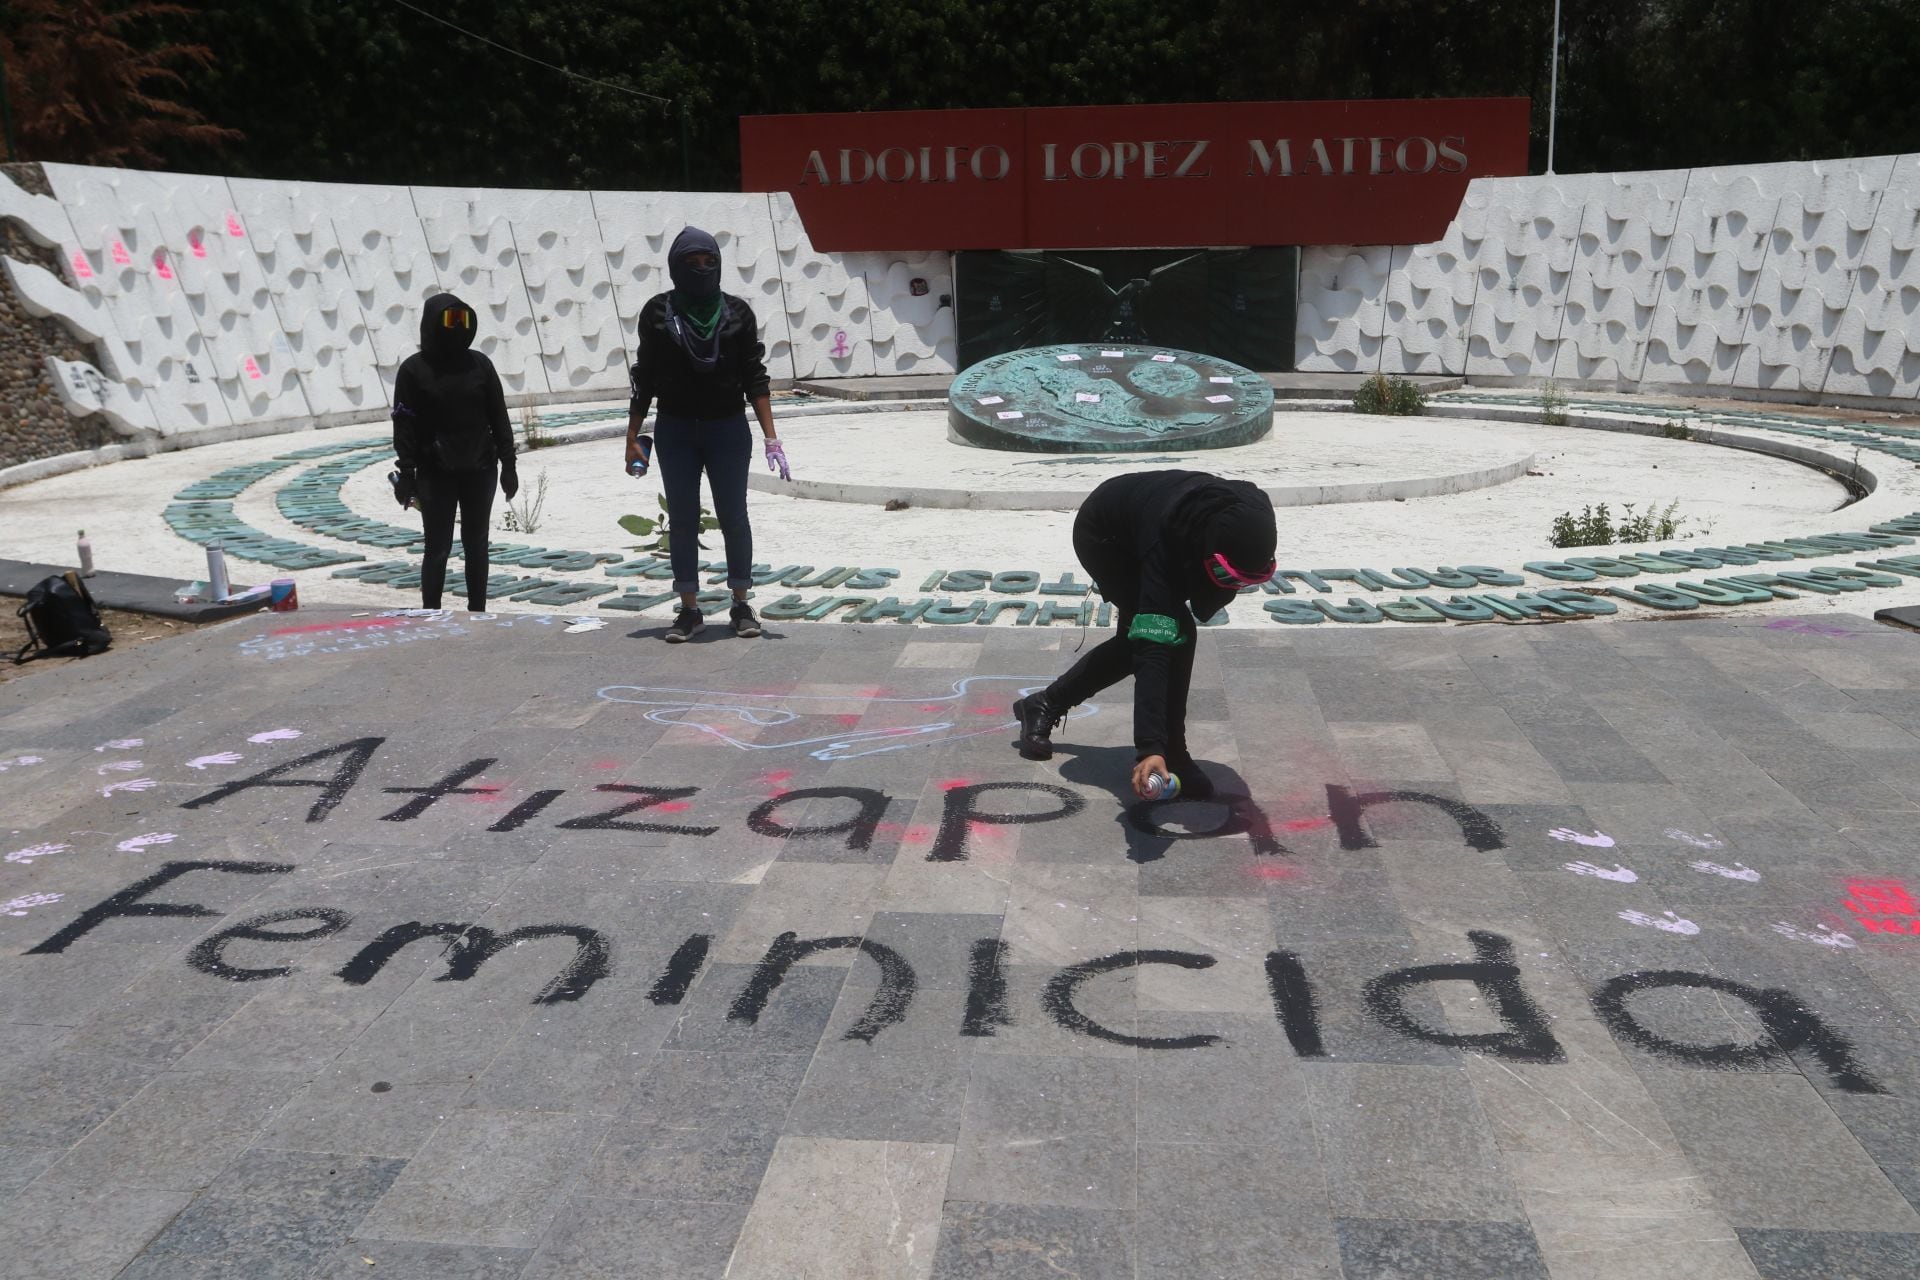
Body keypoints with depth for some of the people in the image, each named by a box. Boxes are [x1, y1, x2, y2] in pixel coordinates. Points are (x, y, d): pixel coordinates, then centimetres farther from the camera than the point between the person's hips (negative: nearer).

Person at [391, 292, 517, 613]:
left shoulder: (479, 364, 4)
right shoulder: (414, 369, -4)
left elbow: (498, 418, 7)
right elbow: (404, 426, -5)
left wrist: (507, 464, 4)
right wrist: (407, 474, -10)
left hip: (479, 471, 3)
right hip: (435, 475, -3)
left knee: (476, 546, 11)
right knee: (438, 549, 0)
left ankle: (478, 614, 20)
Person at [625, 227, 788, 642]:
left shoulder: (737, 312, -2)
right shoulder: (657, 312, 0)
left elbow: (754, 378, -2)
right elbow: (644, 378, 5)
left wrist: (771, 438, -9)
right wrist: (632, 439, 3)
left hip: (728, 429, -1)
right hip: (675, 431, 1)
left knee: (733, 517, 3)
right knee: (682, 520, 4)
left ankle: (741, 605, 15)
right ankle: (688, 609, 12)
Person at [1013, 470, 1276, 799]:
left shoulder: (1251, 521, -30)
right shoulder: (1164, 545, -46)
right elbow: (1153, 653, -49)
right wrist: (1149, 747, -56)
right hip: (1103, 536, -6)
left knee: (1137, 638, 12)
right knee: (1175, 634, -21)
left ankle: (1043, 705, 29)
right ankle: (1169, 755, -8)